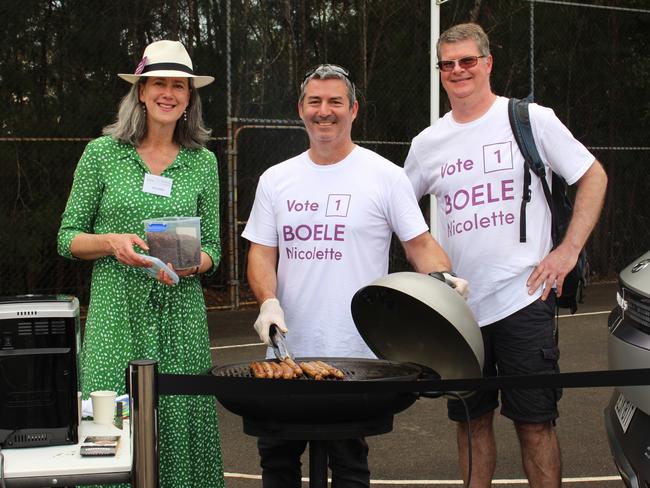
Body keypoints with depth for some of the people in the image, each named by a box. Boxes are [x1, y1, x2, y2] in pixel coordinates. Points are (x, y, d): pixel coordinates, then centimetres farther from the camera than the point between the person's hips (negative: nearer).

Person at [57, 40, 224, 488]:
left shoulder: (203, 162, 9)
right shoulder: (103, 153, 4)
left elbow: (212, 249, 11)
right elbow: (68, 238, 6)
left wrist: (189, 265, -10)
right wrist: (111, 242, -13)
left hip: (180, 315, 2)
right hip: (115, 314, -1)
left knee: (180, 426, 1)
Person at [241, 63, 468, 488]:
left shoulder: (386, 176, -1)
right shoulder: (276, 179, 9)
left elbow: (420, 243, 0)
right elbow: (262, 251, 9)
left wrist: (444, 279, -20)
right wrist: (269, 302, -9)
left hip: (354, 354, -3)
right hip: (288, 350, 4)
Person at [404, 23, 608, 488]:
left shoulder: (530, 118, -1)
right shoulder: (427, 143, 9)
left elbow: (594, 176, 4)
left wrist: (569, 249, -6)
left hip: (523, 298, -4)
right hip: (458, 306, 4)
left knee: (535, 423, 1)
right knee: (472, 421, 11)